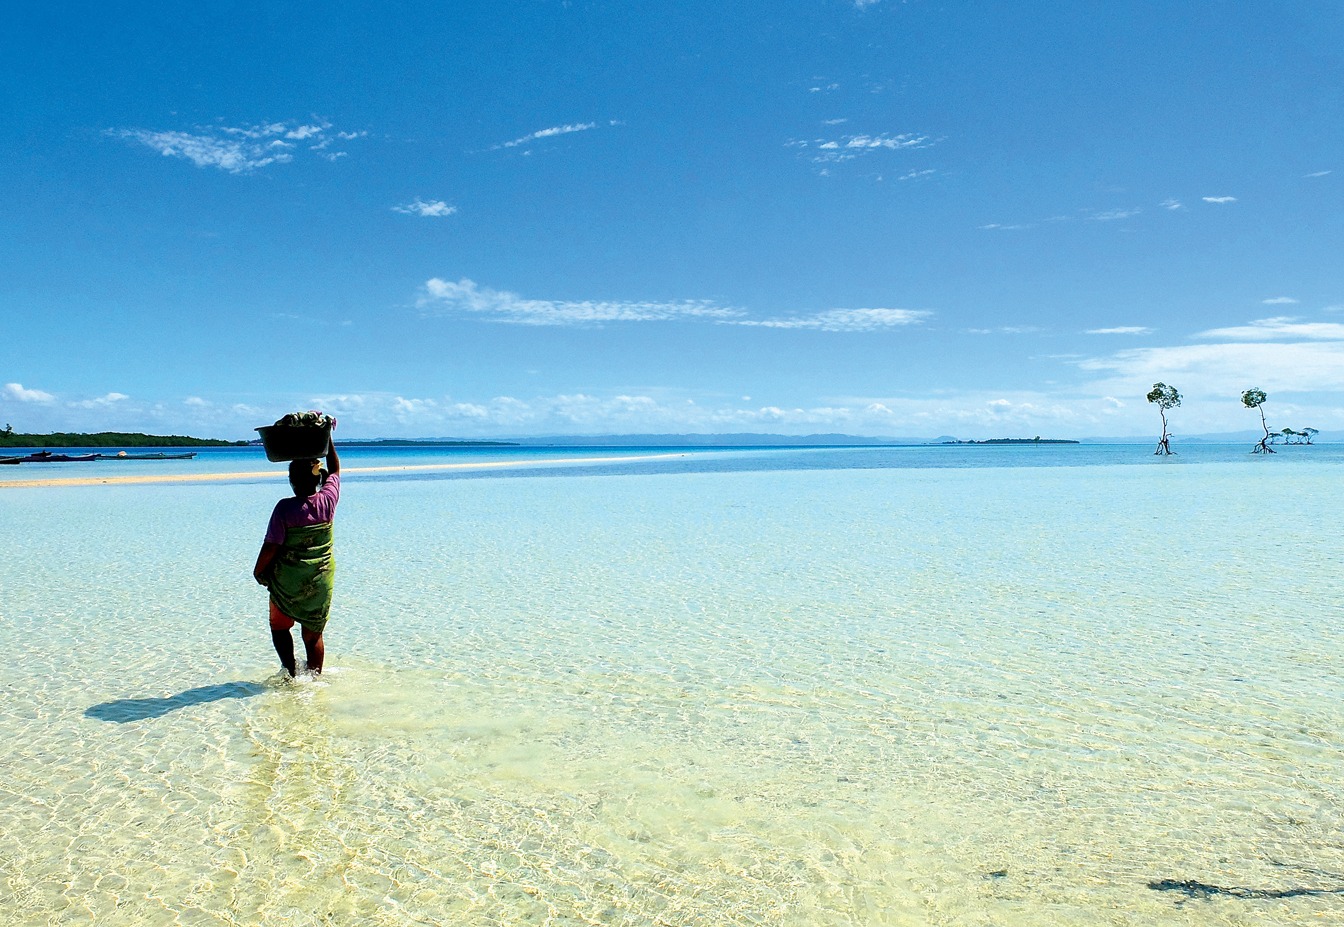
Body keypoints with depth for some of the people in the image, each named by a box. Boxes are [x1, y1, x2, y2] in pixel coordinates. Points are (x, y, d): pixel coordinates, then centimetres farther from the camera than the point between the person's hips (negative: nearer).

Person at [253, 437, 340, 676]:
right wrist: (327, 437, 16)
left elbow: (271, 547, -15)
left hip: (287, 580, -3)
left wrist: (258, 571, 2)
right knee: (314, 634, 13)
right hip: (321, 580, 3)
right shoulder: (327, 501, -8)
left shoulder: (285, 508, -18)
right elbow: (335, 469, 10)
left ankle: (290, 672, 9)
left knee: (279, 626, 19)